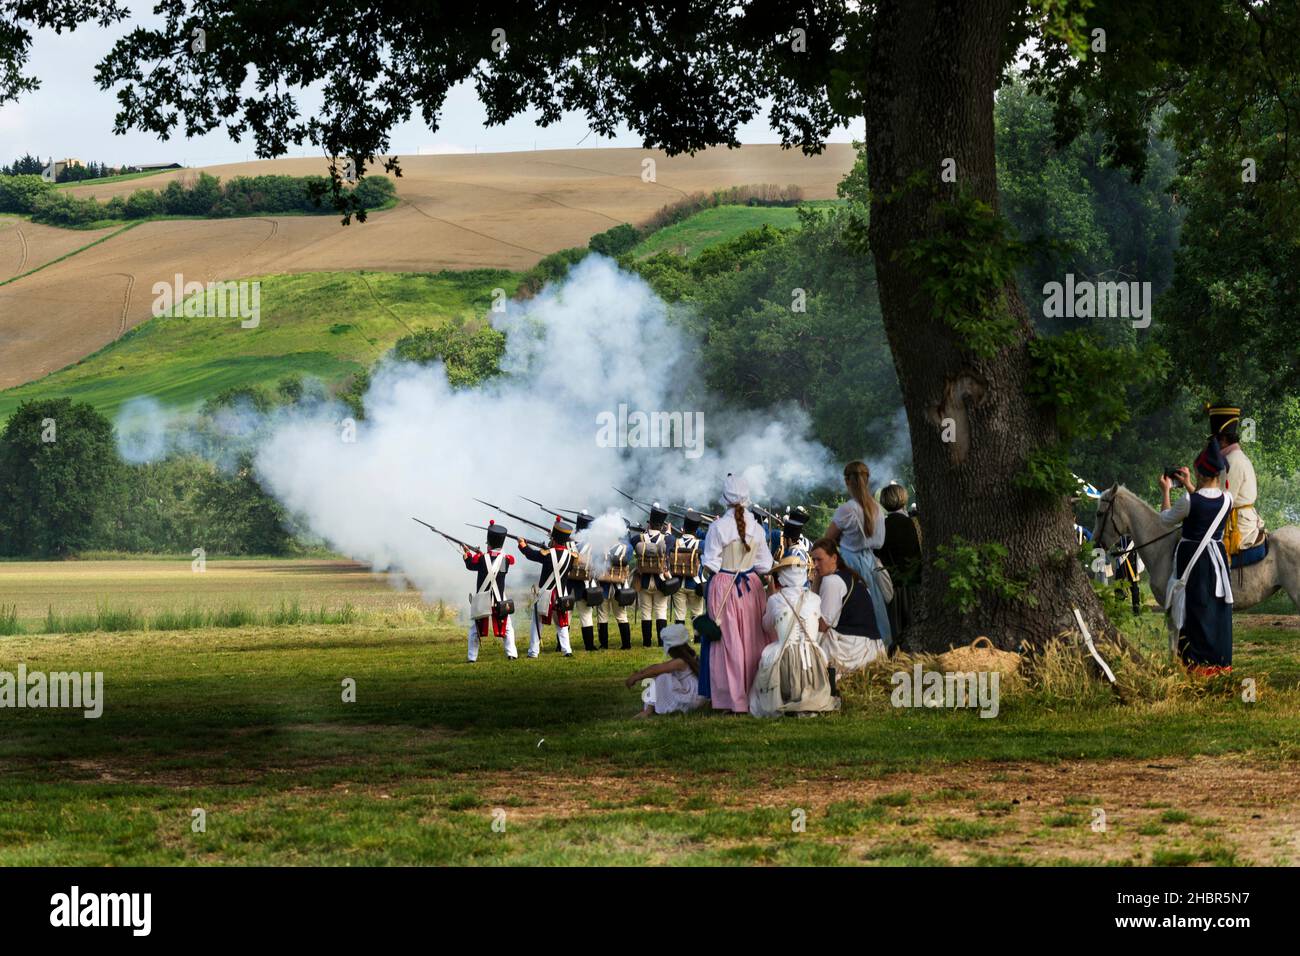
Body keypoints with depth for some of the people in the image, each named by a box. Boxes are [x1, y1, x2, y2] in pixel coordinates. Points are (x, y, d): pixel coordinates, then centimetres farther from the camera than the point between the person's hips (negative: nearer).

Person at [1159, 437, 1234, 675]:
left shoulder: (1189, 501, -20)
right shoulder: (1227, 500, -5)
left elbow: (1167, 518, -2)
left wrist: (1165, 491, 12)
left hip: (1192, 559, -5)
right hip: (1217, 555, 5)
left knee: (1196, 608, 3)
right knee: (1218, 608, 13)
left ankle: (1200, 661, 5)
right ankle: (1221, 660, 18)